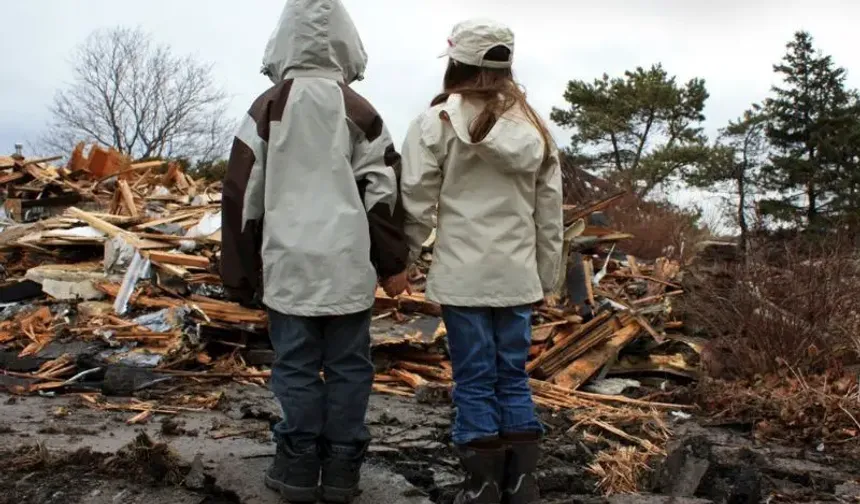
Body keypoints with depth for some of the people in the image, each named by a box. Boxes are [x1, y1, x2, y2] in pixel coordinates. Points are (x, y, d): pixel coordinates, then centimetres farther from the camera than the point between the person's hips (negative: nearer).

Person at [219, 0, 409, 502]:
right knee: (348, 366, 8)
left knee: (296, 366, 7)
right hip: (348, 264, 0)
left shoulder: (266, 109, 2)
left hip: (288, 263, 0)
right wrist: (393, 263, 7)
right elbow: (383, 192, 1)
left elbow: (242, 194, 3)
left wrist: (241, 272, 11)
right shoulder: (360, 111, 2)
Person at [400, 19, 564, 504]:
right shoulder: (536, 127, 9)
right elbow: (550, 213, 11)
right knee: (514, 378, 12)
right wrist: (546, 276, 17)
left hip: (464, 275, -4)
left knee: (475, 382, 4)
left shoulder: (439, 120, -5)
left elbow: (417, 202, -6)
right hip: (519, 277, 4)